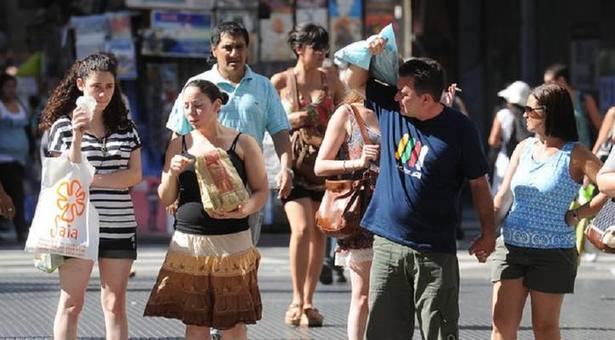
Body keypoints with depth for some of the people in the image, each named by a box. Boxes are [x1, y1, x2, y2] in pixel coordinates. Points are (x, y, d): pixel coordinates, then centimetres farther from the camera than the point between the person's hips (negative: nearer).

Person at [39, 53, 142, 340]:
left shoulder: (125, 128, 10)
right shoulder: (63, 125, 0)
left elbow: (134, 175, 1)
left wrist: (93, 179, -10)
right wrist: (77, 136, -19)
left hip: (119, 226, 3)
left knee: (115, 303, 4)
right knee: (72, 303, -1)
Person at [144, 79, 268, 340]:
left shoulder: (242, 143, 1)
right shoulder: (179, 145, 9)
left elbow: (261, 191, 2)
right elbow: (165, 199, 11)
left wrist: (243, 211, -18)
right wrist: (172, 174, -9)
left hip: (232, 243, -2)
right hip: (188, 243, 2)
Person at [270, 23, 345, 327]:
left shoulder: (331, 81, 7)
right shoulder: (280, 82, -1)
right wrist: (289, 120, -11)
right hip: (294, 163, -3)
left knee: (319, 233, 4)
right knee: (302, 228, -18)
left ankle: (308, 301, 13)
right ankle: (297, 300, -8)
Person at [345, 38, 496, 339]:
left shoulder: (459, 129, -8)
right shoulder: (391, 108, 4)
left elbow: (478, 184, -1)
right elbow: (356, 82, 18)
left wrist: (488, 233, 1)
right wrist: (369, 53, -1)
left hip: (435, 251, -4)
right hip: (387, 243, 4)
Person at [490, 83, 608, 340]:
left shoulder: (575, 155, -6)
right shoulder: (524, 148, 10)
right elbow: (502, 196, 11)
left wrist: (576, 216, -13)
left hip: (553, 252, -4)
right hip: (511, 247, 4)